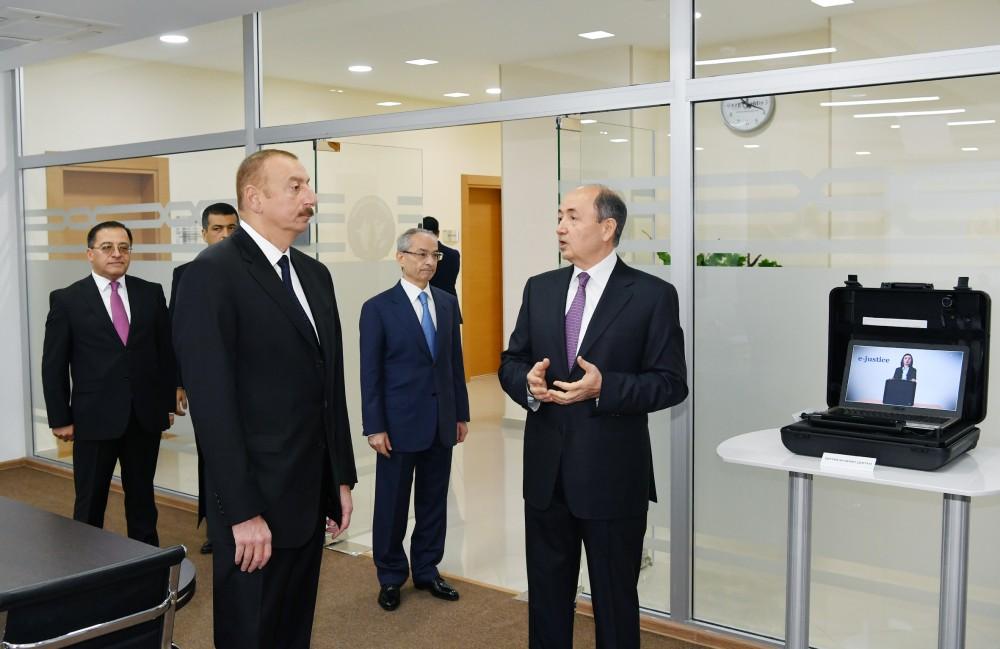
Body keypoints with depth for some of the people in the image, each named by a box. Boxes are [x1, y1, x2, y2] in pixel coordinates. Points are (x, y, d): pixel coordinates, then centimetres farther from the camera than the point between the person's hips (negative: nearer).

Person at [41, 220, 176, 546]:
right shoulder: (66, 300, -2)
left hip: (145, 415, 3)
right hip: (94, 418, -2)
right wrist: (60, 418, -3)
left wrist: (168, 402, 6)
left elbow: (166, 350, 8)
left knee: (142, 495, 14)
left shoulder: (151, 293, 5)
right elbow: (54, 365, -1)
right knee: (90, 501, 8)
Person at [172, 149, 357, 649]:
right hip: (255, 500, -7)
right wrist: (243, 512, -19)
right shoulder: (212, 273, -13)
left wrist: (342, 478, 12)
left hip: (311, 494, 7)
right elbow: (212, 403, -18)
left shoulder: (315, 274, 11)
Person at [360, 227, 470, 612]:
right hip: (400, 422, -4)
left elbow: (455, 362, 10)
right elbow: (370, 372, -8)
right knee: (392, 504, 7)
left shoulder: (448, 303, 7)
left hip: (442, 422, 4)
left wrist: (461, 414, 8)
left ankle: (426, 570, 27)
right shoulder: (378, 308, -7)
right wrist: (374, 427, -11)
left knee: (434, 501, 12)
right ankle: (391, 577, 23)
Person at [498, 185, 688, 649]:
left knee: (615, 600, 12)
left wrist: (605, 387, -24)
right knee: (546, 595, 18)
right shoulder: (539, 289, 7)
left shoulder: (652, 295, -8)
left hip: (612, 475, -4)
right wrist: (527, 381, -13)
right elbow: (510, 362, 10)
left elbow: (671, 383, -10)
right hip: (546, 470, 5)